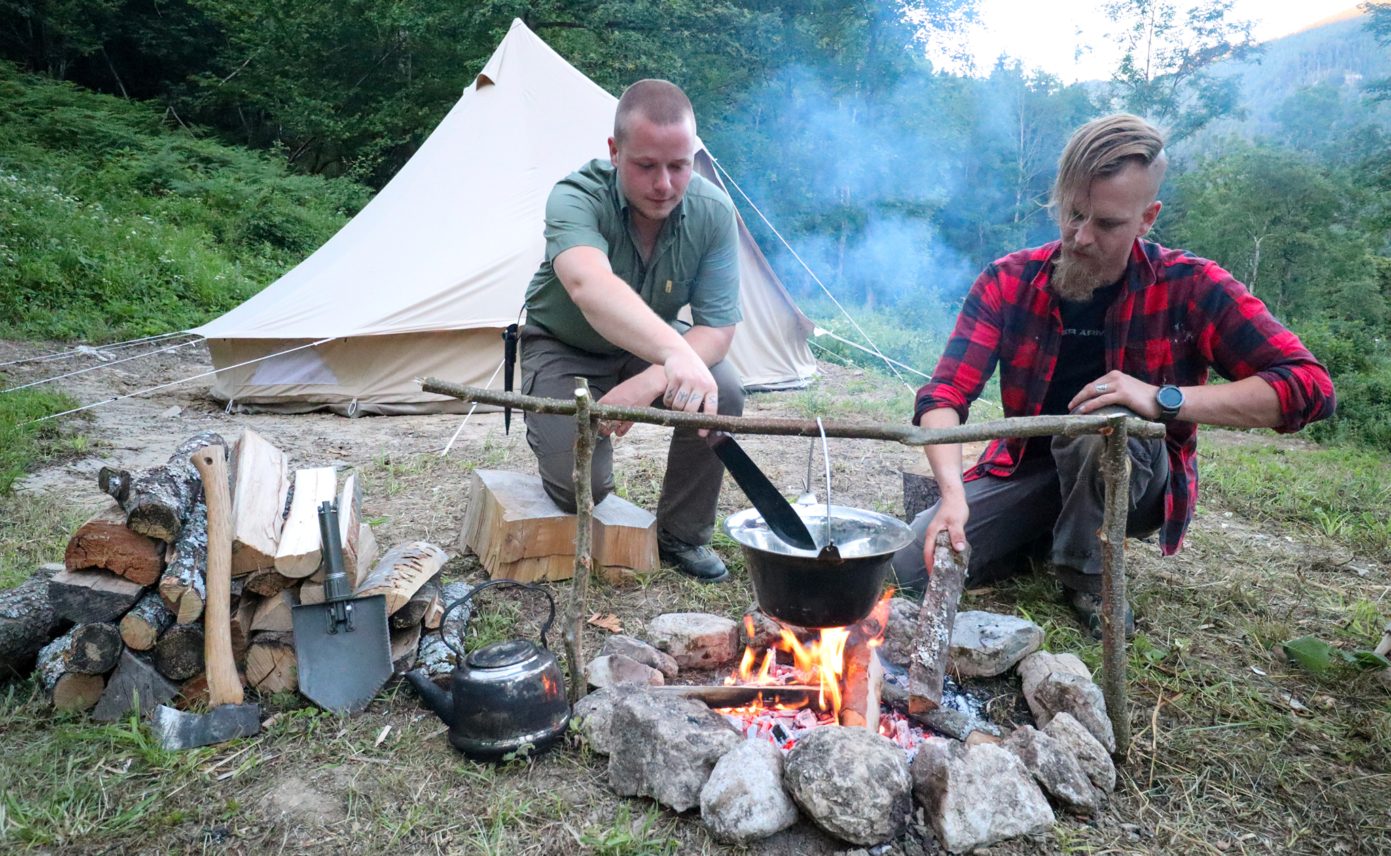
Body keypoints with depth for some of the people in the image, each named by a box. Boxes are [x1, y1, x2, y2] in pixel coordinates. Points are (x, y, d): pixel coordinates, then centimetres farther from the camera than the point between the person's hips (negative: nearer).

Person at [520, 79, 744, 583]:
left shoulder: (713, 212, -21)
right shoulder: (577, 197, -31)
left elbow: (717, 328, -21)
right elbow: (589, 284, -54)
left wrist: (651, 382, -39)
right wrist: (675, 354, -71)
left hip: (652, 347, 3)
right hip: (565, 348, -3)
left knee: (722, 394, -26)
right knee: (580, 487, -20)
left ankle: (681, 536, -3)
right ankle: (552, 427, 19)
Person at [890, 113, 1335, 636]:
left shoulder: (1189, 288, -15)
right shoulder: (1008, 282, -11)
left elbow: (1309, 387, -20)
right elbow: (945, 395, -20)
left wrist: (1162, 400, -32)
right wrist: (953, 492, -38)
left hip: (1138, 483, -2)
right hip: (1027, 469, 3)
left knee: (1103, 422, -37)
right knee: (911, 566, -15)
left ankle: (1089, 572, -9)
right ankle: (1045, 535, 12)